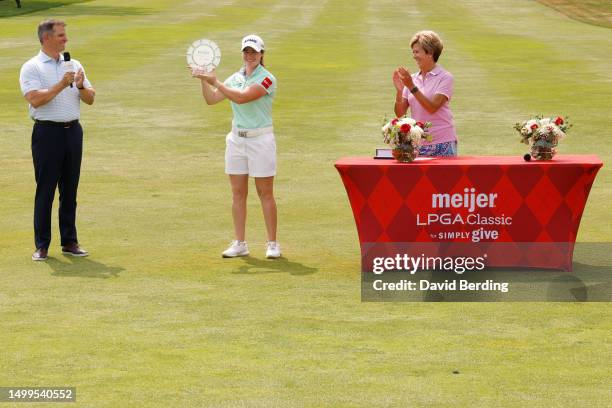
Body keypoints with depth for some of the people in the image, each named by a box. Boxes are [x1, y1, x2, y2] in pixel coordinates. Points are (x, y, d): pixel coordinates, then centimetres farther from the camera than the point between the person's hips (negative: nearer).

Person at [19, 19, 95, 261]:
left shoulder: (74, 65, 13)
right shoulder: (31, 68, -3)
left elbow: (90, 99, 11)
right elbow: (35, 99, -17)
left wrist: (80, 86, -9)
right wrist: (62, 85, -19)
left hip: (73, 131, 5)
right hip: (47, 132, -5)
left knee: (70, 190, 8)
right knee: (45, 190, -2)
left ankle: (69, 241, 15)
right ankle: (42, 245, 3)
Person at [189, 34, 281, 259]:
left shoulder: (267, 79, -10)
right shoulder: (235, 78, 10)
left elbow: (241, 97, -22)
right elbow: (211, 99, 7)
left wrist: (215, 81, -19)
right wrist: (204, 80, -8)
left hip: (260, 139, -6)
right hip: (236, 138, 6)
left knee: (265, 194, -2)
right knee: (238, 193, 5)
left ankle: (272, 244, 5)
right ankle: (239, 243, 10)